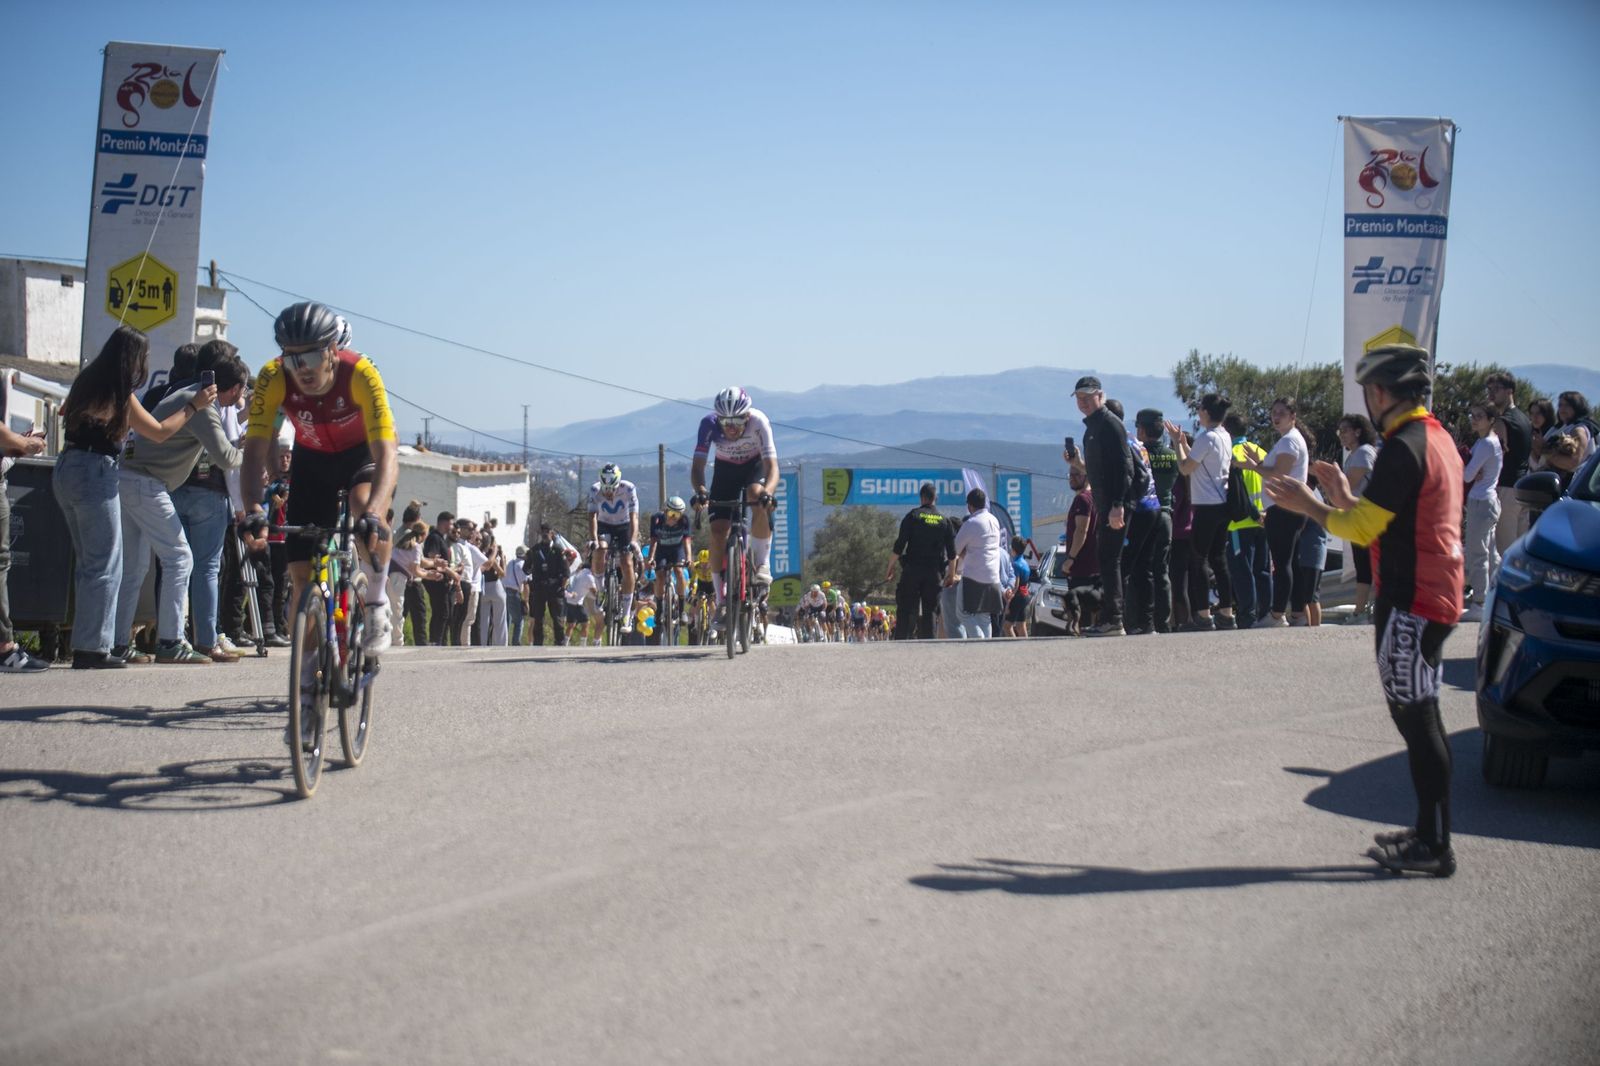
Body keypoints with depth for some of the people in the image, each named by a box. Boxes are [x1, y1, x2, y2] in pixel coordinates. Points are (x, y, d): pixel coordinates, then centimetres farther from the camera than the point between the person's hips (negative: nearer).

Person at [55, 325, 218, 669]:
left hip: (67, 470, 9)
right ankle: (91, 649, -5)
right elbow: (159, 432, -6)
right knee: (105, 566, -3)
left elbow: (65, 412, 28)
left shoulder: (86, 381, 11)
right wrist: (193, 406, 1)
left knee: (90, 563, 14)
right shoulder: (119, 396, -12)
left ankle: (88, 645, 15)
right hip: (95, 473, -9)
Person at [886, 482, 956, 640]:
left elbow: (898, 547, -6)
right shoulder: (944, 520, 7)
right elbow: (952, 552, 7)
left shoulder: (913, 516, -2)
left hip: (912, 570, -2)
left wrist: (890, 568, 1)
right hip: (934, 572, 2)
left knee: (905, 611, -1)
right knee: (929, 612, 6)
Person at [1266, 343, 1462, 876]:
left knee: (1416, 718, -6)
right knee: (1419, 717, 15)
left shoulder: (1404, 447, -17)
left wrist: (1307, 504, -2)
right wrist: (1344, 498, 21)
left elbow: (1362, 528, -16)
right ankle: (1429, 833, 22)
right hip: (1436, 596, 10)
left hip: (1411, 602, -10)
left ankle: (1434, 847, -3)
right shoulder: (1438, 439, 15)